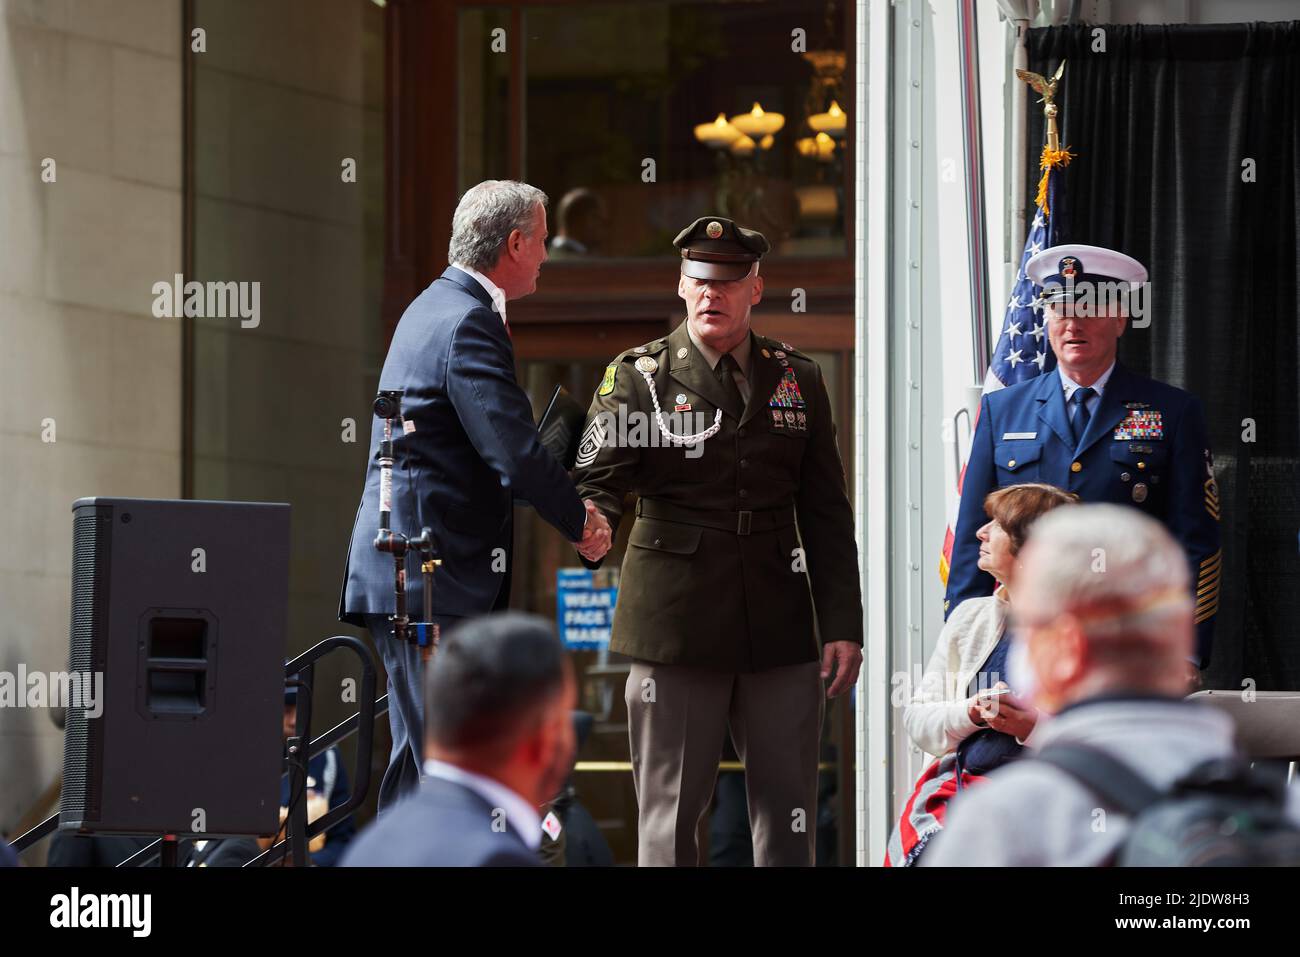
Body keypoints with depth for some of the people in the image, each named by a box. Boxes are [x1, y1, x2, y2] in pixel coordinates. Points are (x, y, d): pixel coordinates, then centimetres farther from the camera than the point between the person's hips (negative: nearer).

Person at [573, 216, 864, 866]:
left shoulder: (798, 379, 11)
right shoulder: (638, 376, 2)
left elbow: (826, 514, 11)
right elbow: (598, 478, -8)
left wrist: (842, 625, 4)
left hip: (779, 625, 3)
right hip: (676, 626, -3)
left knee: (788, 813, 6)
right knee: (670, 811, 2)